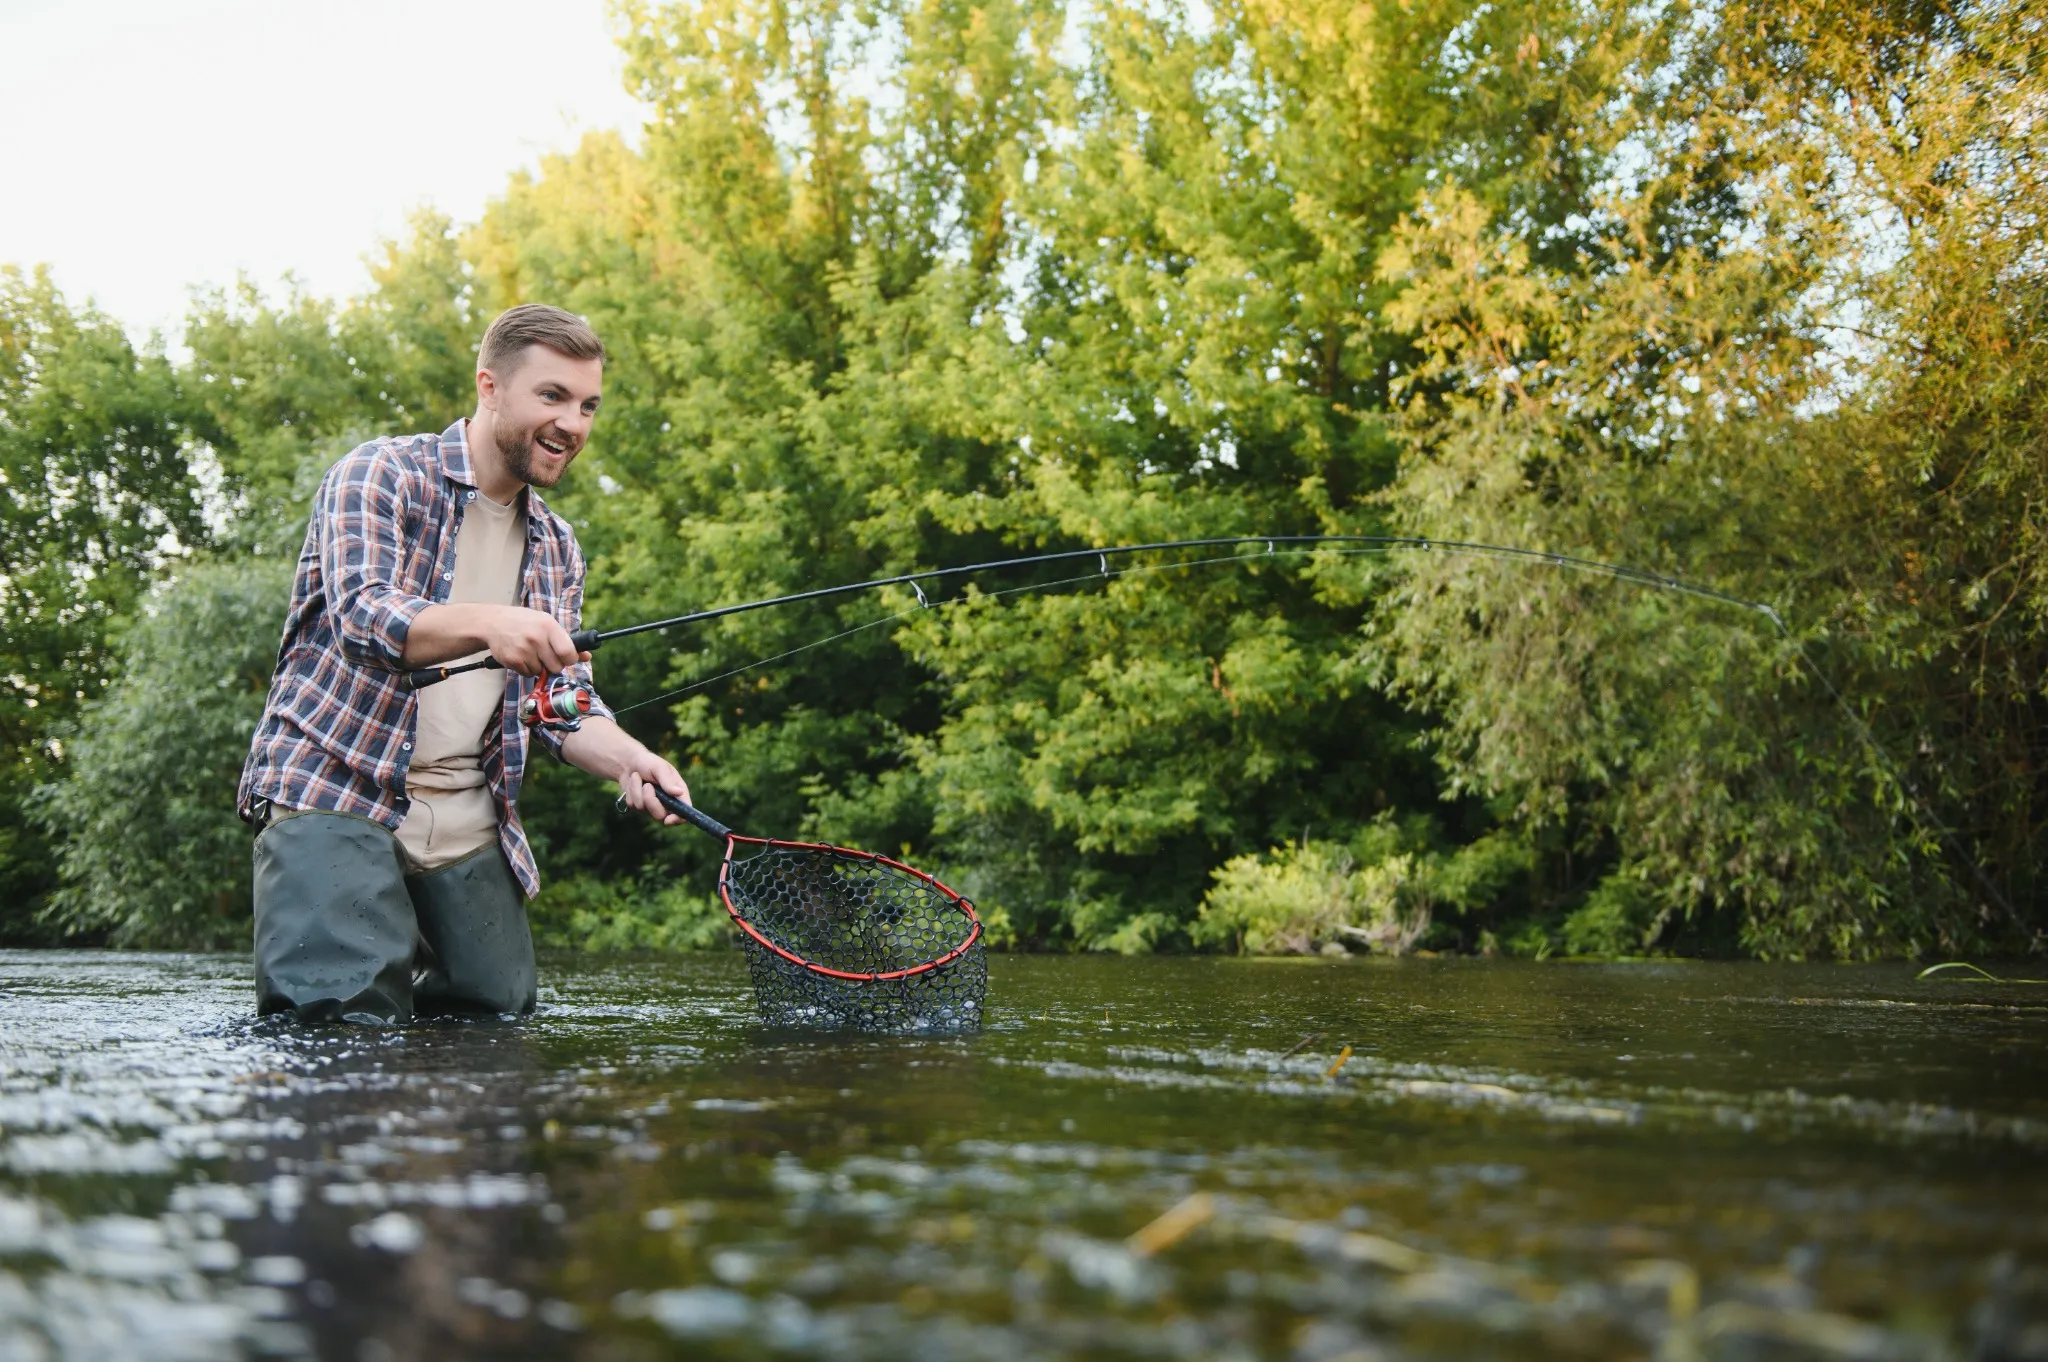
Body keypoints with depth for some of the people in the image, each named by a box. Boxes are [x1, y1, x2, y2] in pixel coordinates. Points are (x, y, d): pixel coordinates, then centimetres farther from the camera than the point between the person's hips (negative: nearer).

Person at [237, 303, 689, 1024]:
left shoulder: (556, 547, 16)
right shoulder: (381, 475, -4)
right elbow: (363, 615, -20)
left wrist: (626, 759, -11)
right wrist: (487, 624, -40)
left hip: (469, 824, 6)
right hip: (335, 794, -6)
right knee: (348, 1021, -18)